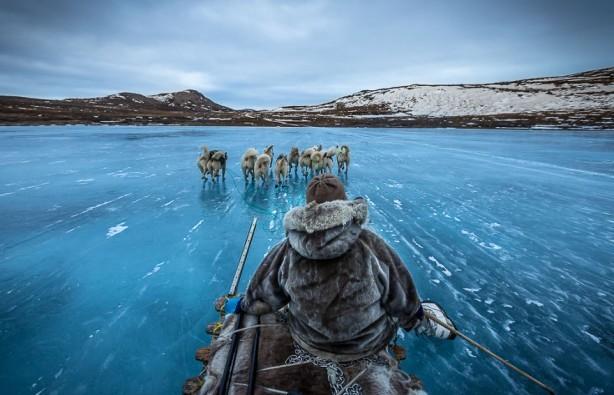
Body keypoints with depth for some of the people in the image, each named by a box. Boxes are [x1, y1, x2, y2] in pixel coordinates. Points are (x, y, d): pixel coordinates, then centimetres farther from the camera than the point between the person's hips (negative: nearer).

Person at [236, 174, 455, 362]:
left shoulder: (288, 248, -19)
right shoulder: (369, 243, -27)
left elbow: (265, 294, -3)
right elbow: (401, 298, -11)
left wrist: (243, 304, 19)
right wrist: (415, 317, 10)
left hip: (308, 342, 3)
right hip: (368, 343, -2)